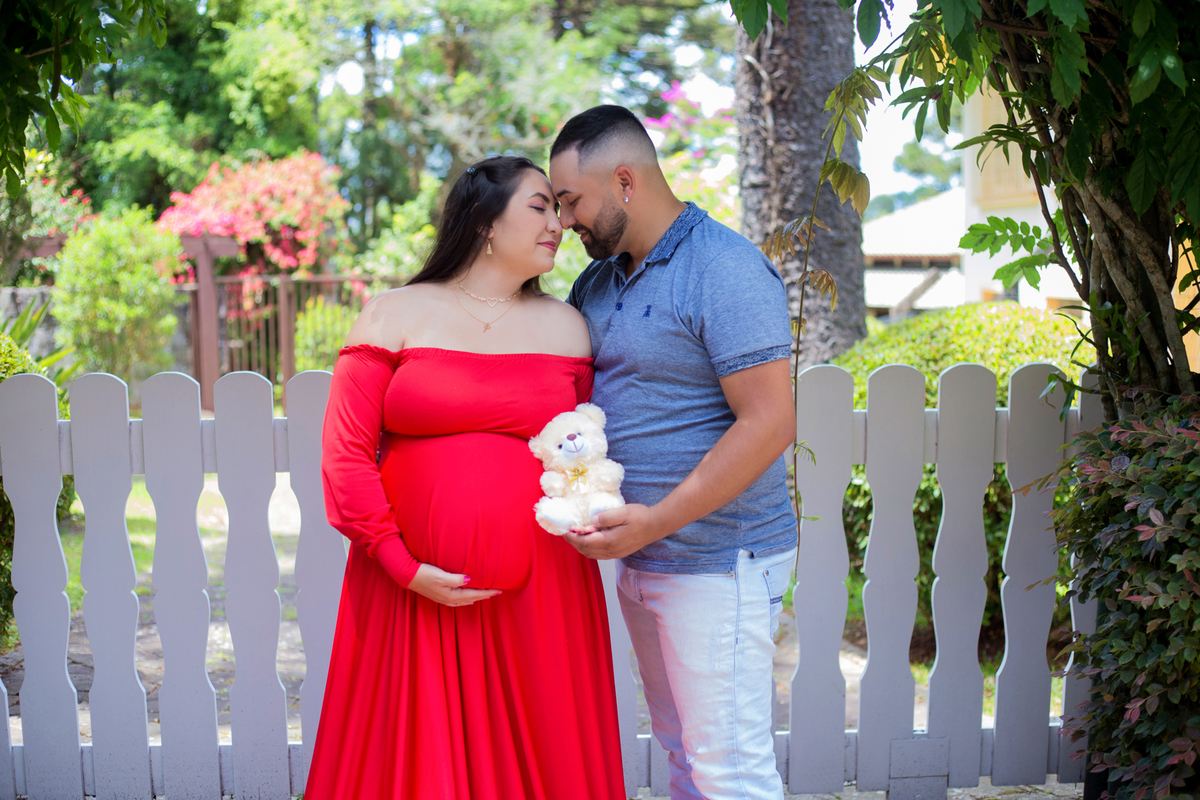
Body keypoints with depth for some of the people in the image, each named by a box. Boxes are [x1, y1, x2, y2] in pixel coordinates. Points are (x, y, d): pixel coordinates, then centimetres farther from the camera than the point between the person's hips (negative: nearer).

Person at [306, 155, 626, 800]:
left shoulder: (566, 327, 12)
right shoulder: (394, 317, 3)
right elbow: (346, 455, -3)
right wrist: (404, 568, -11)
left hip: (538, 597, 2)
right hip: (410, 595, -2)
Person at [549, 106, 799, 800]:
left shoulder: (726, 270, -15)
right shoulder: (597, 282, 12)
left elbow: (770, 423, -22)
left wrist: (656, 520, -24)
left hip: (717, 565, -9)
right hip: (641, 560, 9)